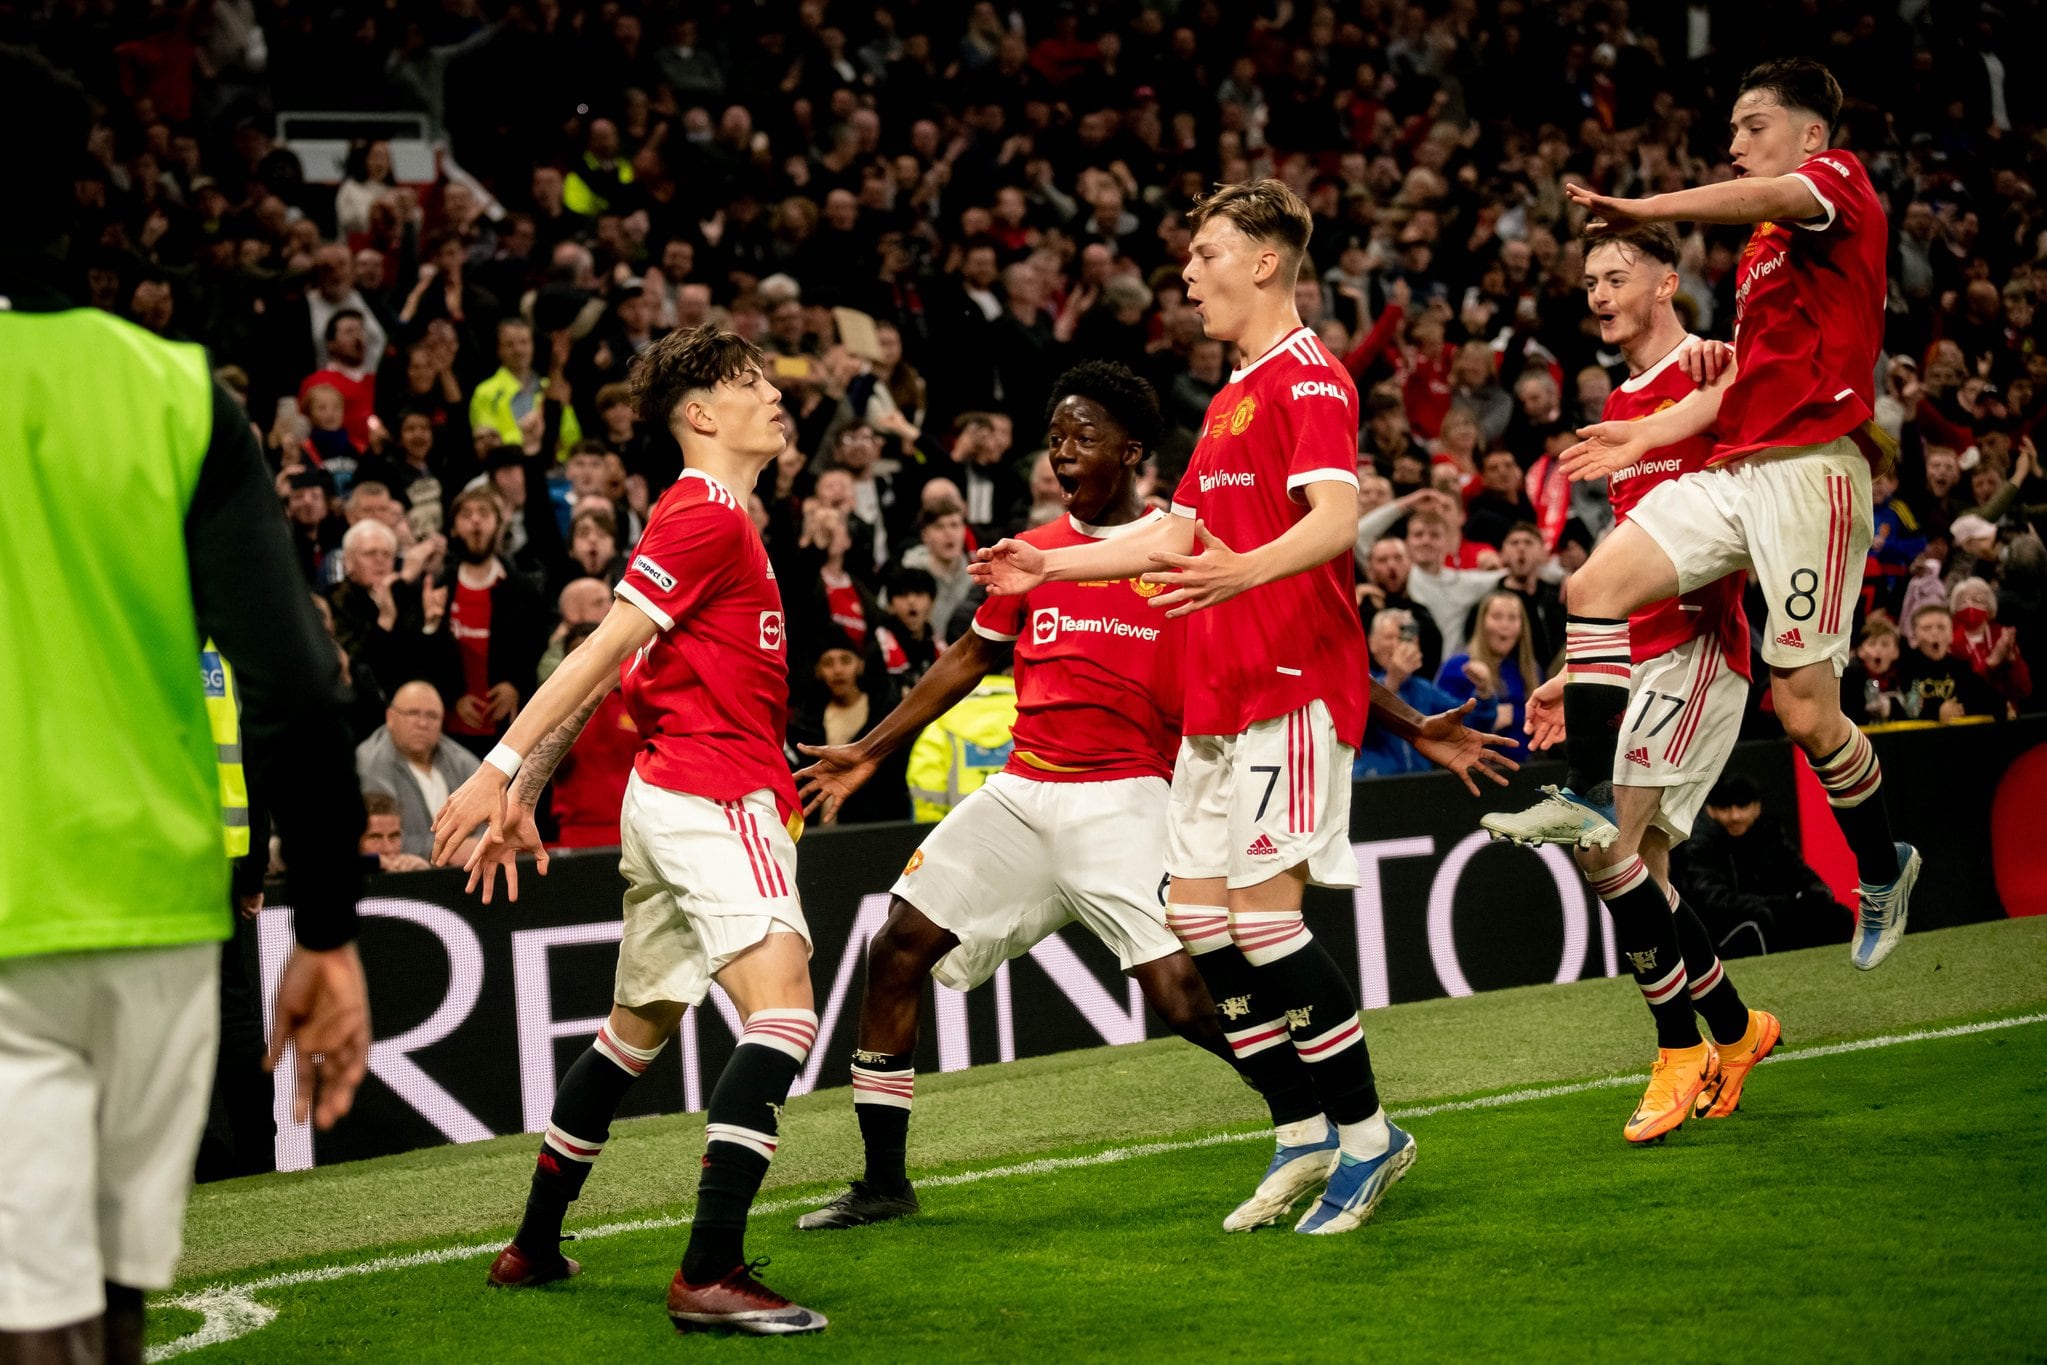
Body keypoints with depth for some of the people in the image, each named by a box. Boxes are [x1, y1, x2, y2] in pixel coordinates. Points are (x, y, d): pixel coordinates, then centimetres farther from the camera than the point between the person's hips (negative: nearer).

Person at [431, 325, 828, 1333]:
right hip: (714, 796, -11)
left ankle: (534, 1246, 29)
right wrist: (500, 770, -20)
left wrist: (522, 792, 19)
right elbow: (599, 654, -16)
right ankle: (709, 1274, -30)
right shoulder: (708, 518, -10)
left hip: (668, 796, 11)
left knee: (638, 1027, 19)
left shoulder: (702, 519, 20)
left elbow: (601, 672, 19)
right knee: (783, 1008, -21)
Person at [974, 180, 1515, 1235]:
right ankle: (1306, 1137, 14)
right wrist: (1047, 566, 30)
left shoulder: (1309, 377, -9)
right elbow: (1178, 533, 30)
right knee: (1194, 913, 6)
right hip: (1218, 697, 10)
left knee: (1262, 914, -13)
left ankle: (1367, 1135, -1)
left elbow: (1337, 517, -24)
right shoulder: (1233, 395, 22)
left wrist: (1247, 571, -41)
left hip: (1290, 689, -10)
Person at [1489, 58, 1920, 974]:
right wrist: (1645, 436, 24)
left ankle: (1882, 870, 14)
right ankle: (1588, 797, -8)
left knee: (1804, 709, -8)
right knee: (1595, 586, -8)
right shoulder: (1760, 252, 27)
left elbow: (1775, 198, -25)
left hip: (1810, 469, -9)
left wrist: (1649, 209, -34)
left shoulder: (1841, 181, 0)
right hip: (1736, 472, 9)